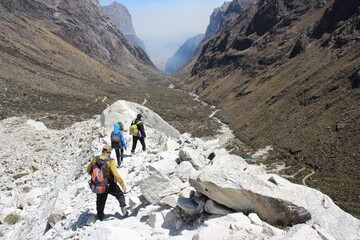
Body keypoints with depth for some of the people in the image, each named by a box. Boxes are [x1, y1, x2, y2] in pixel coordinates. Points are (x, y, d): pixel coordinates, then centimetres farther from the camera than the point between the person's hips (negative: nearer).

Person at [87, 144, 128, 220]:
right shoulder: (110, 161, -21)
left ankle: (100, 216, 41)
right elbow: (116, 175, -25)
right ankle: (123, 208, 6)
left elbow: (88, 170, 6)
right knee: (120, 195, 19)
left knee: (100, 201, 24)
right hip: (110, 185, -4)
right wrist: (123, 184, -16)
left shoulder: (95, 159, -9)